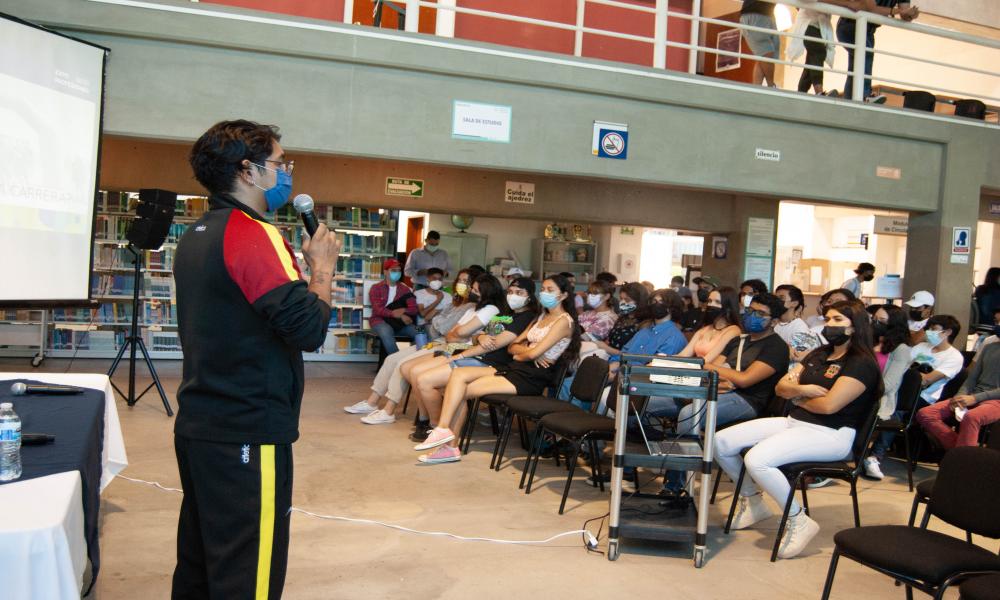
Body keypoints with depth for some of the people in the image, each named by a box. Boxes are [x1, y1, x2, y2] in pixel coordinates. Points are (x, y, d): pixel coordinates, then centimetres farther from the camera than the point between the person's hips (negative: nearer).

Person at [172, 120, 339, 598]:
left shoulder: (197, 235, 11)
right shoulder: (252, 235, -17)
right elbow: (308, 328, -22)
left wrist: (299, 263, 10)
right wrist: (323, 265, -6)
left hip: (197, 425, 9)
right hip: (248, 434, -9)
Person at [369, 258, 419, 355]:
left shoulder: (405, 289, 13)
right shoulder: (376, 288, 3)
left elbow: (413, 308, 4)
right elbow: (378, 309, -11)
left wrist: (403, 310, -20)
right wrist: (400, 315, -23)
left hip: (400, 322, 3)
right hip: (380, 320, -3)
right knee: (387, 332, -38)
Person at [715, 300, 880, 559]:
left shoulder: (862, 363, -8)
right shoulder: (819, 354, 19)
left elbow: (829, 405, -19)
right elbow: (781, 387, 13)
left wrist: (798, 399, 0)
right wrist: (802, 388, -8)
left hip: (830, 434, -9)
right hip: (793, 422, 9)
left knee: (756, 459, -32)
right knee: (721, 442, -5)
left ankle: (799, 521, -11)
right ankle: (752, 502, 17)